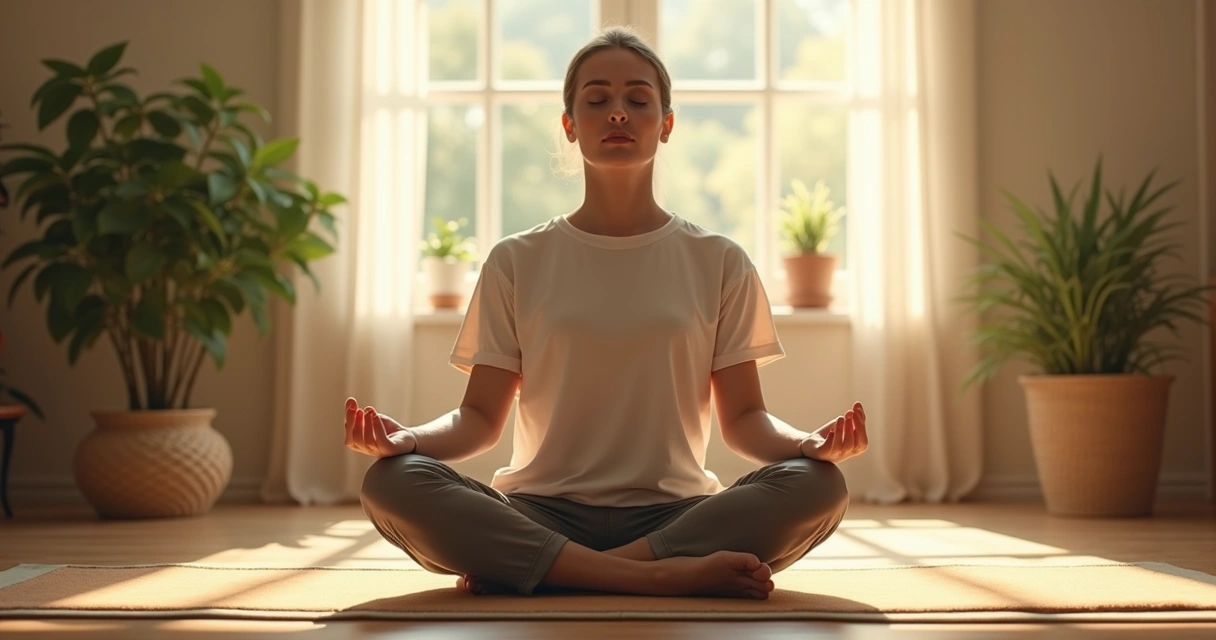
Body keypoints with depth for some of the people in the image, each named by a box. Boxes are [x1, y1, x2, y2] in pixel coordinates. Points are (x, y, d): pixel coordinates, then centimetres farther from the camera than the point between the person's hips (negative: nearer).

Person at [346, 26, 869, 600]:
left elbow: (743, 418, 7)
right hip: (539, 514, 0)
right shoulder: (517, 262, 10)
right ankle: (663, 575, -30)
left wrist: (810, 442, -16)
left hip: (673, 513, 1)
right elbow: (480, 416, 6)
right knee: (390, 483, -28)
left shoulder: (719, 263, 10)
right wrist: (406, 437, -16)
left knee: (817, 485, -29)